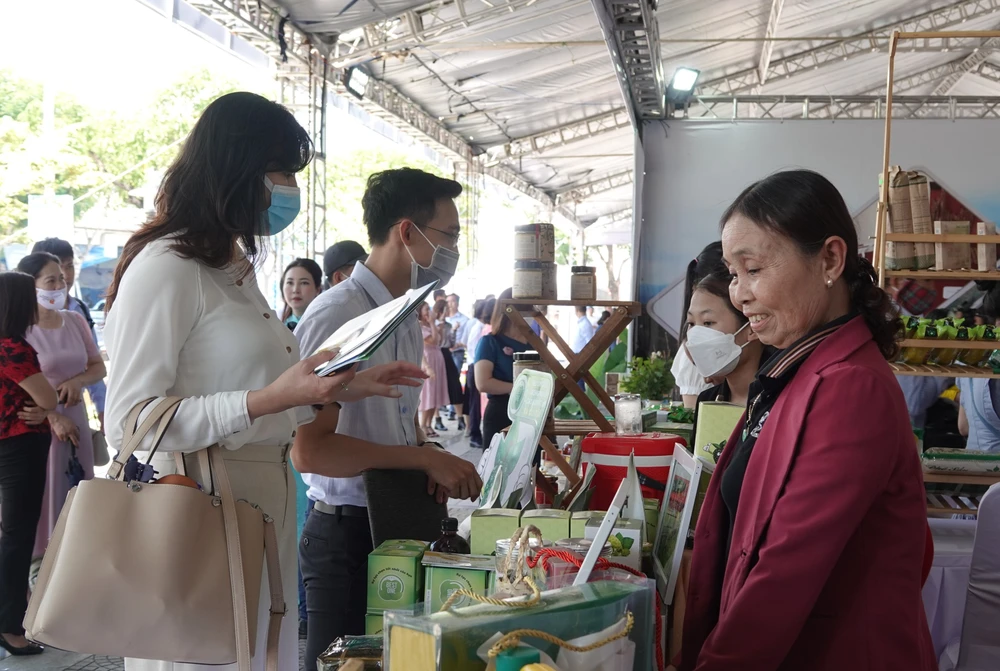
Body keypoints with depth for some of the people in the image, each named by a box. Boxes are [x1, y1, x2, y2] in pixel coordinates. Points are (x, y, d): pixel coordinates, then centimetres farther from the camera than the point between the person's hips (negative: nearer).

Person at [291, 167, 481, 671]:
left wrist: (433, 460, 1)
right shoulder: (335, 315, -18)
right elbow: (309, 450, -24)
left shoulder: (409, 320, 11)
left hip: (400, 526, 8)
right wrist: (425, 458, -20)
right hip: (347, 533, -8)